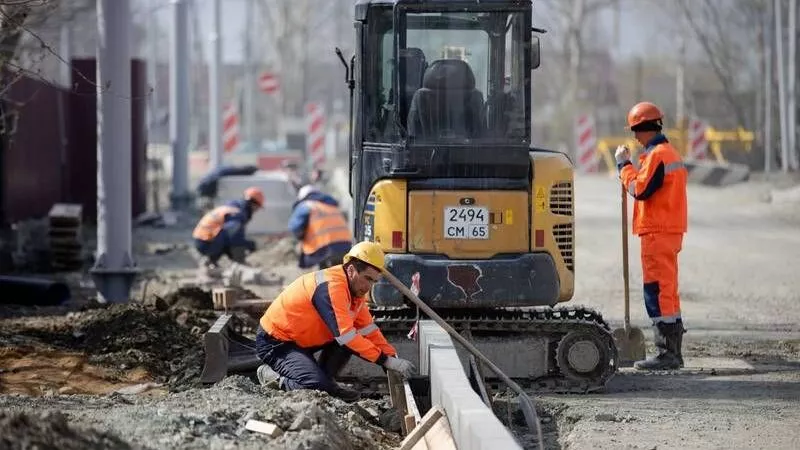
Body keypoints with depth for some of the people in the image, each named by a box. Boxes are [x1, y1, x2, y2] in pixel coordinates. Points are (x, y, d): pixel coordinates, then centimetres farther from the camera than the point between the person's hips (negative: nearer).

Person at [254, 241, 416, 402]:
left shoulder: (355, 288, 2)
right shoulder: (332, 286, -28)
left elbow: (368, 329, 6)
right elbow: (345, 334, -33)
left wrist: (393, 357, -8)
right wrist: (386, 361, -34)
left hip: (300, 340, 9)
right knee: (319, 388, -26)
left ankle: (327, 381, 6)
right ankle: (272, 376, -3)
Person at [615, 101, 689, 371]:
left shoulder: (656, 155, -15)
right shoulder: (671, 152, 17)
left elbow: (639, 189, -17)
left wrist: (624, 164, -7)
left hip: (657, 232, -10)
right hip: (671, 229, 10)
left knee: (657, 291, -9)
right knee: (667, 291, 14)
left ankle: (666, 354, -11)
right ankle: (673, 353, 18)